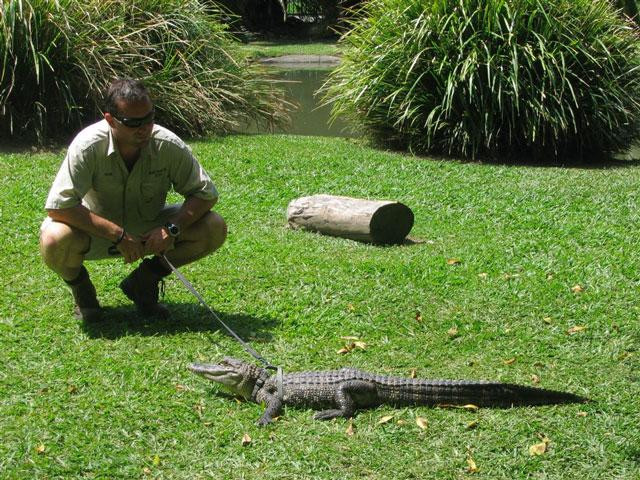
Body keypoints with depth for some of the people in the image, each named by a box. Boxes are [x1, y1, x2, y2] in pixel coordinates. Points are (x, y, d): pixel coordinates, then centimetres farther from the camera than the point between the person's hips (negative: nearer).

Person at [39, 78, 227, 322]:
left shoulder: (169, 145, -20)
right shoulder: (88, 145, -27)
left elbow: (206, 193, -11)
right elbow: (57, 206, -31)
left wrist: (172, 229, -27)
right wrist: (118, 235, -33)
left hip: (150, 227, 3)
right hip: (97, 228, -2)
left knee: (214, 228, -19)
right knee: (55, 240, -36)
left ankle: (145, 279, 5)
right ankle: (80, 287, 3)